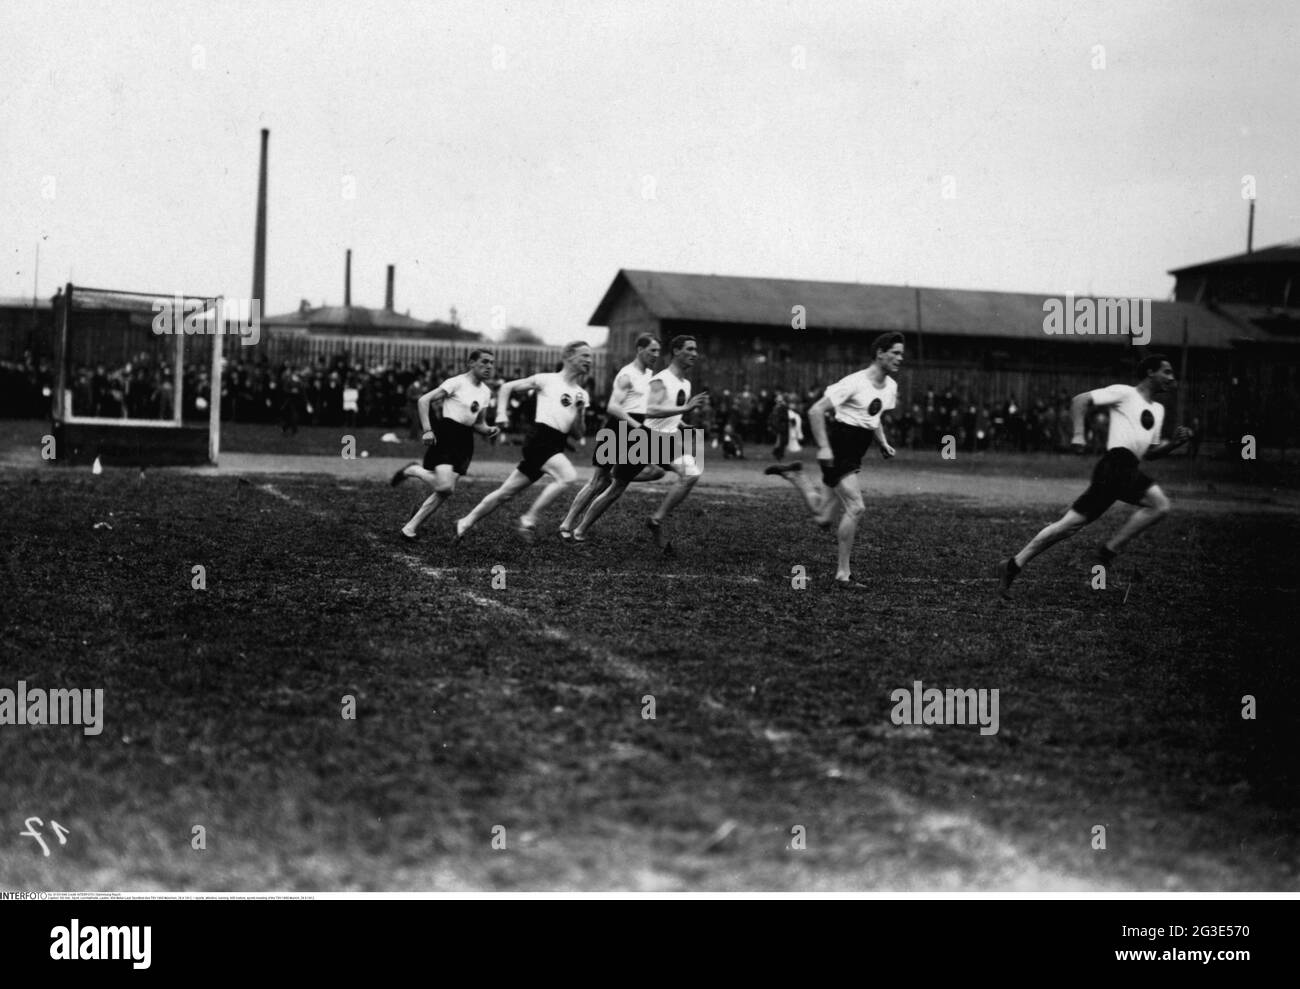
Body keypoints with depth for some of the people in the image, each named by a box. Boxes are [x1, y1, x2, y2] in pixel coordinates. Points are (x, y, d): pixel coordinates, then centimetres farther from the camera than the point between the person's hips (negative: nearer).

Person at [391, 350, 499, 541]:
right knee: (445, 487, -23)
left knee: (446, 492, 0)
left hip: (464, 439, 7)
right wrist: (427, 430, -18)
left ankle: (410, 528, 12)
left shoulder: (486, 392, 13)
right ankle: (413, 470, 5)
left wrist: (488, 430, 0)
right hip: (445, 434, -7)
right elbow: (423, 400, -10)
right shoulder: (458, 382, -8)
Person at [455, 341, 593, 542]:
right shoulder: (547, 380, 1)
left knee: (507, 492, 8)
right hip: (540, 437, -6)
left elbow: (577, 435, 14)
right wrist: (501, 413, -3)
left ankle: (465, 523, 20)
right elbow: (507, 387, 9)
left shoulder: (582, 395, 16)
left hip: (557, 444, 6)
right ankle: (529, 518, -18)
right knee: (568, 476, -28)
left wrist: (580, 411, -2)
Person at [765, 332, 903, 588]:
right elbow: (816, 411, -17)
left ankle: (795, 475, 29)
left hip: (854, 456, 8)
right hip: (838, 450, -8)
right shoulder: (855, 383, -17)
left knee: (822, 518, 8)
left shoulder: (890, 386, 9)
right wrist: (823, 447, -22)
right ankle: (843, 575, -6)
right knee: (856, 508, -15)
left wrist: (883, 442, 11)